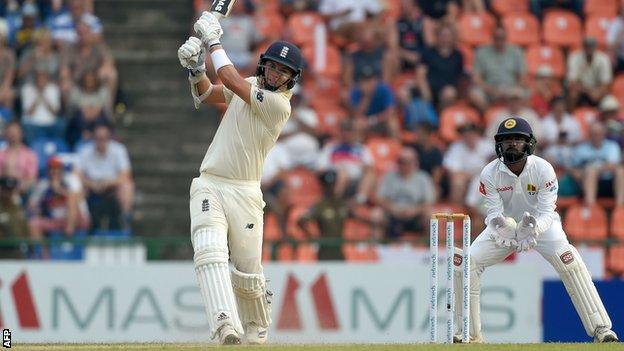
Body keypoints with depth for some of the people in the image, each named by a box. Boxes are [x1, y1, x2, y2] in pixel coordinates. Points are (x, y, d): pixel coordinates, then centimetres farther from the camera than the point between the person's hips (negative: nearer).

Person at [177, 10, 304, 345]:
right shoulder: (251, 86, 12)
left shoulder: (279, 104, -11)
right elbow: (207, 94, 9)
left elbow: (231, 80, -15)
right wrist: (195, 69, -11)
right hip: (208, 186, 4)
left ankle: (257, 334, 25)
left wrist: (213, 40, -5)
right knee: (210, 251, -21)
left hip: (244, 192, -4)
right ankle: (227, 328, -37)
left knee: (248, 273, 0)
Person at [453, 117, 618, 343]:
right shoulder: (490, 173, -18)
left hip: (540, 224, -2)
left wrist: (533, 228, -47)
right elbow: (493, 212, -18)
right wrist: (499, 227, -43)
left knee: (568, 260, -28)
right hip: (504, 225, 2)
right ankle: (471, 334, 0)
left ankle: (600, 329, -24)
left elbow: (547, 212, -24)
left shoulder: (543, 169, -23)